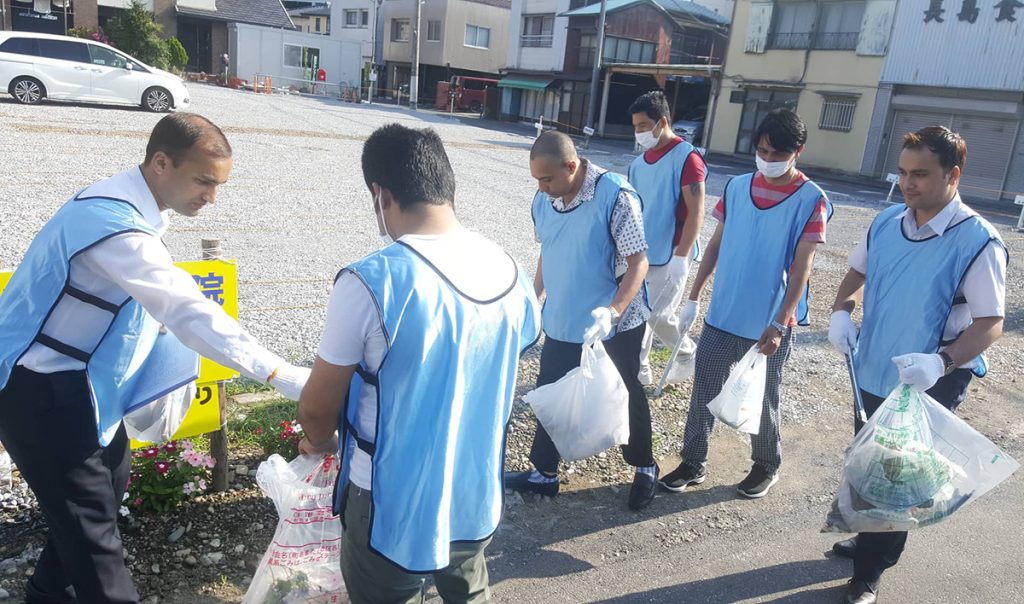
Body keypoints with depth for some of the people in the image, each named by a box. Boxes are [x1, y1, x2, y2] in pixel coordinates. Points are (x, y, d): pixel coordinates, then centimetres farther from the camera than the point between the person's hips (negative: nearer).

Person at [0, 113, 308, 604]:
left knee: (108, 482, 22)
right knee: (90, 517, -3)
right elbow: (189, 311, -38)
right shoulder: (115, 221, -30)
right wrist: (280, 376, -40)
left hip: (73, 377, 10)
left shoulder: (129, 205, 2)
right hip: (39, 389, -10)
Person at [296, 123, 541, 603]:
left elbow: (317, 409, -14)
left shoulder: (371, 282, -25)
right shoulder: (511, 275, -7)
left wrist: (321, 443, 9)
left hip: (394, 508, -4)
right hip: (476, 498, 5)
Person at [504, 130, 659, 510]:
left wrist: (613, 310, -34)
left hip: (617, 319, -5)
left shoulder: (615, 196, -23)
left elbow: (638, 261, -21)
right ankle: (544, 473, 29)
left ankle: (645, 468, 36)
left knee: (626, 393, 13)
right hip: (562, 316, 6)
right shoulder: (543, 201, -4)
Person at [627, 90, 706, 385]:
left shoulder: (686, 158, -13)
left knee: (658, 316, -4)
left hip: (669, 256, -7)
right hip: (642, 253, 7)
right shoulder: (639, 163, 10)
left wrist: (680, 256, -22)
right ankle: (639, 369, 22)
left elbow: (696, 214, -16)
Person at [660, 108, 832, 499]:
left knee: (762, 400, 12)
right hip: (722, 315, 4)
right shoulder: (737, 187, 2)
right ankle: (693, 463, 24)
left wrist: (779, 324, -18)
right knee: (704, 391, 9)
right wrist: (694, 297, 6)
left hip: (769, 323, -3)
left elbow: (801, 268, -13)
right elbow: (716, 245, 8)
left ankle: (767, 466, 34)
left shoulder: (811, 201, -10)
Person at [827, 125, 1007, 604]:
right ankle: (870, 540, 47)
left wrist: (942, 362, -36)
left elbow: (990, 324, -19)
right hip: (871, 375, 6)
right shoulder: (886, 222, -3)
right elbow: (857, 272, 12)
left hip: (929, 388, -6)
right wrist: (842, 311, -8)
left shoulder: (978, 242, -20)